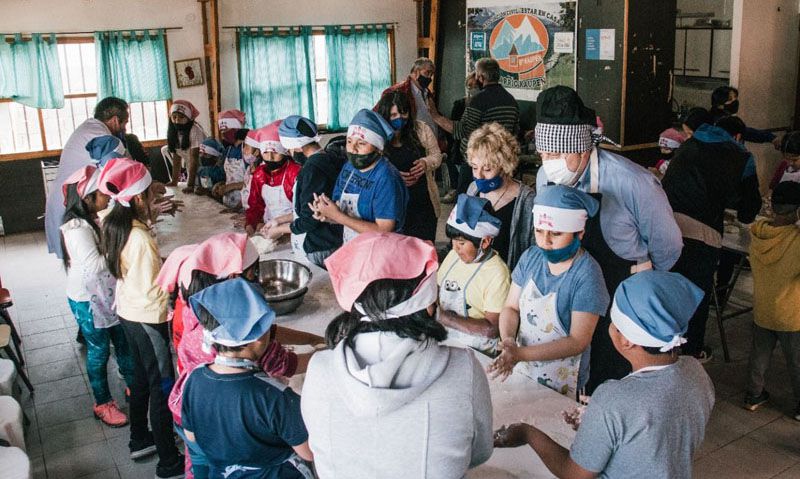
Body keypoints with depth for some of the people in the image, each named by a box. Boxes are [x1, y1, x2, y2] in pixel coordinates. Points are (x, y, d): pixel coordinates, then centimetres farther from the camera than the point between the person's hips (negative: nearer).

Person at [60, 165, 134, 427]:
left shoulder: (94, 218, -1)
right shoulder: (77, 229, -28)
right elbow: (94, 266, -33)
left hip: (107, 294, 8)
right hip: (88, 301, -8)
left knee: (123, 343, 20)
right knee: (99, 351, 9)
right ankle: (103, 404, 28)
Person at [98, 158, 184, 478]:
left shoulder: (115, 225, -2)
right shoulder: (141, 239, -28)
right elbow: (153, 291, -23)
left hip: (127, 313, 9)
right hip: (148, 319, -9)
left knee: (142, 377, 24)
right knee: (163, 387, 3)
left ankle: (140, 440, 41)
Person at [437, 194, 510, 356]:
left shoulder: (497, 274, -14)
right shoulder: (454, 255, 8)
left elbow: (492, 329, -17)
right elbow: (437, 290, 16)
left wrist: (444, 316, -19)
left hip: (473, 345, -7)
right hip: (441, 332, 7)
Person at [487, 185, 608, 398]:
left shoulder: (587, 275, -22)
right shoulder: (531, 257, -5)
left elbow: (578, 341, -22)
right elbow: (511, 308, 0)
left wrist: (521, 354, -30)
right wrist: (508, 342, -21)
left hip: (562, 384, -5)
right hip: (521, 371, 5)